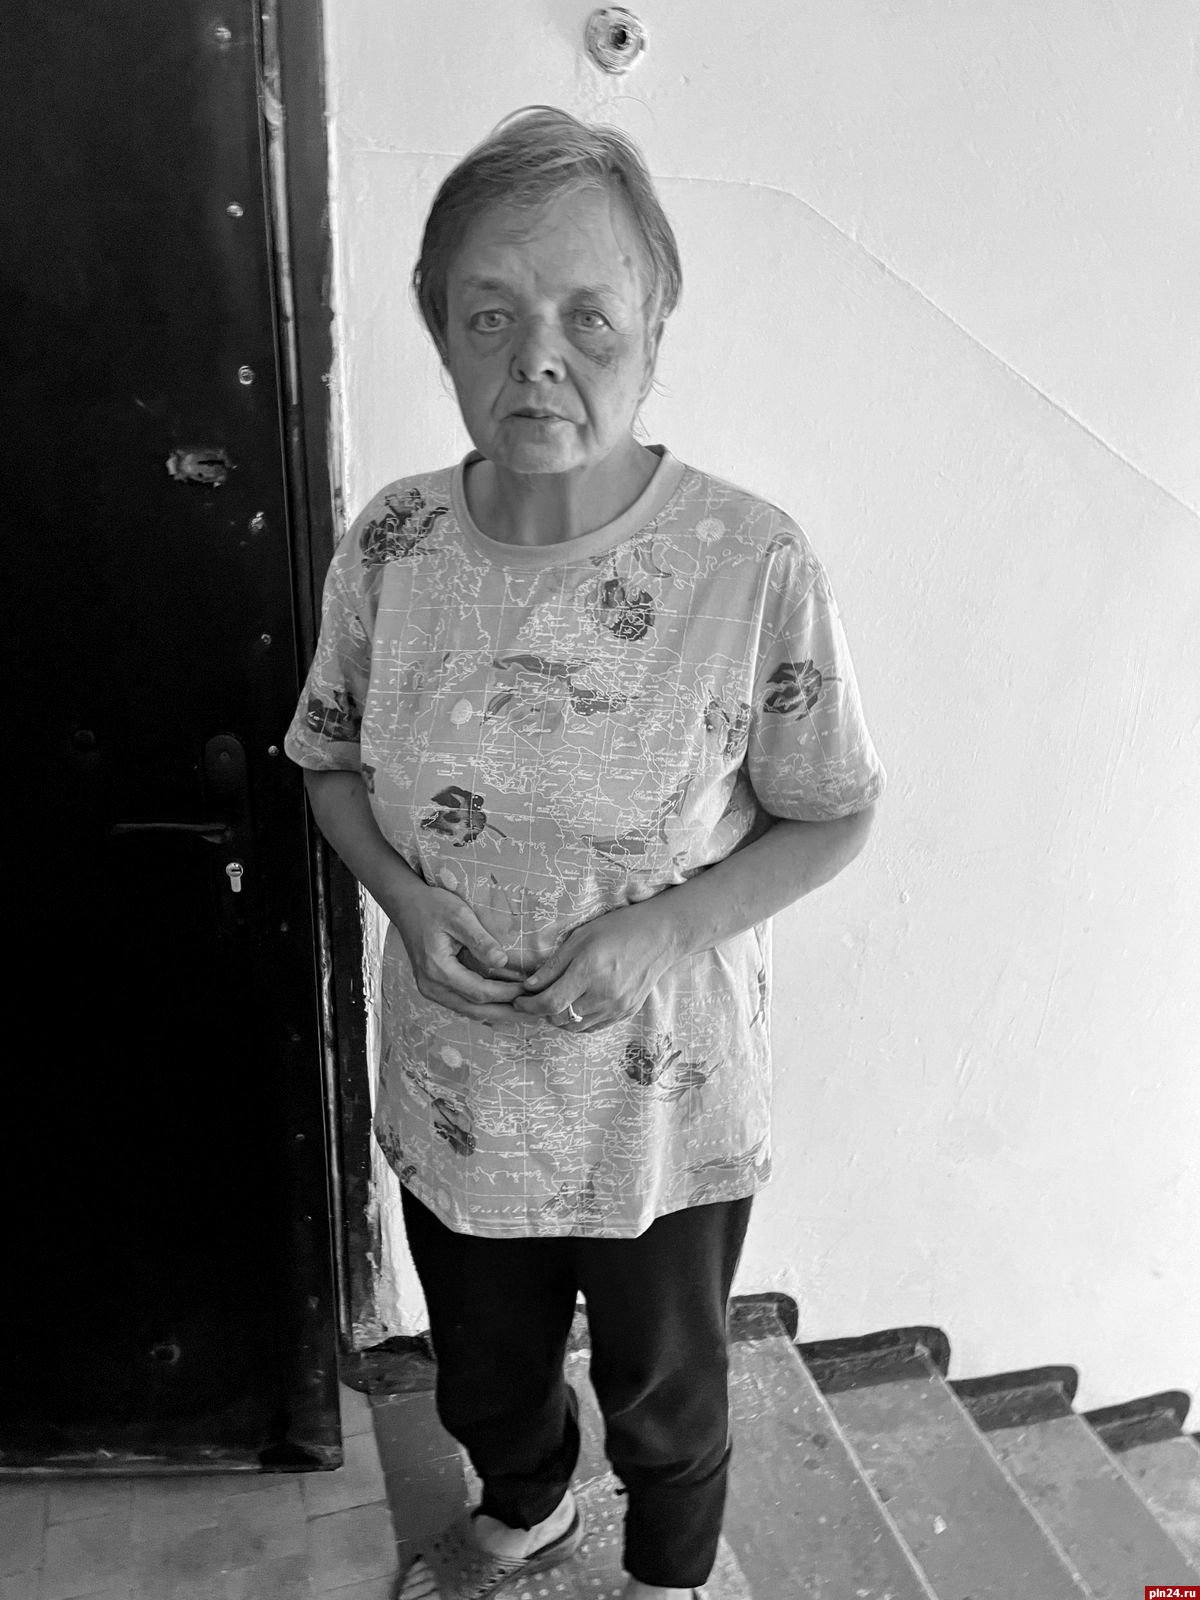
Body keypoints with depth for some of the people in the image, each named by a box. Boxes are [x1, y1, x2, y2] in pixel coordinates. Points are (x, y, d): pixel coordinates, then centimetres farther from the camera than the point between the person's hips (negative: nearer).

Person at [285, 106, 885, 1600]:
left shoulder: (756, 566, -22)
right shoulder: (388, 547, -11)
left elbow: (832, 817, -10)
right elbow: (332, 764, 3)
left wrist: (665, 926, -24)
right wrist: (404, 897, -15)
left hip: (665, 1112, -3)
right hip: (451, 1092, 3)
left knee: (666, 1392, 27)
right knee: (484, 1370, 31)